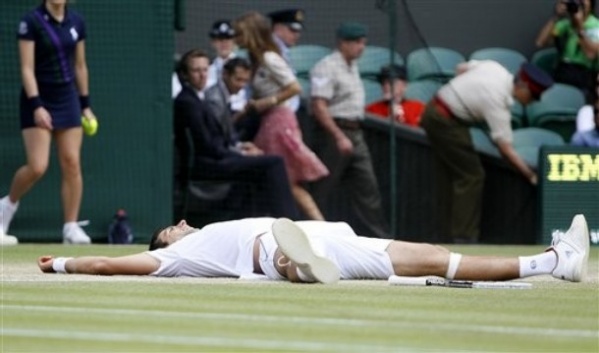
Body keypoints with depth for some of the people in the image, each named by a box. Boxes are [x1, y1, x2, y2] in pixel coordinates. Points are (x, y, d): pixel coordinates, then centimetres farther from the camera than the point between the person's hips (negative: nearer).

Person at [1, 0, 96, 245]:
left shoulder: (76, 22, 5)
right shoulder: (31, 22, -11)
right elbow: (27, 69, -13)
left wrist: (85, 105, 13)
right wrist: (36, 106, -21)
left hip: (67, 99, 5)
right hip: (38, 100, -5)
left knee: (72, 164, -3)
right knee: (37, 167, -12)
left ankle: (71, 228, 2)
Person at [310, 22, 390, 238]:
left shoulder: (352, 66, 17)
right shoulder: (327, 67, -12)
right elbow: (319, 107, -20)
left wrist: (353, 136, 16)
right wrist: (339, 137, -23)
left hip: (355, 134, 9)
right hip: (335, 133, -9)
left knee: (367, 187, 7)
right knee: (322, 189, -4)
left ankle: (379, 236, 9)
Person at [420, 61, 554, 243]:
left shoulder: (495, 69, -2)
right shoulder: (497, 100, -24)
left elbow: (462, 68, 14)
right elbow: (505, 148, -23)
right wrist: (531, 175, -20)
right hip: (446, 122, -9)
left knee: (449, 174, 13)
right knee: (471, 176, -6)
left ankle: (447, 233, 16)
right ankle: (464, 236, -7)